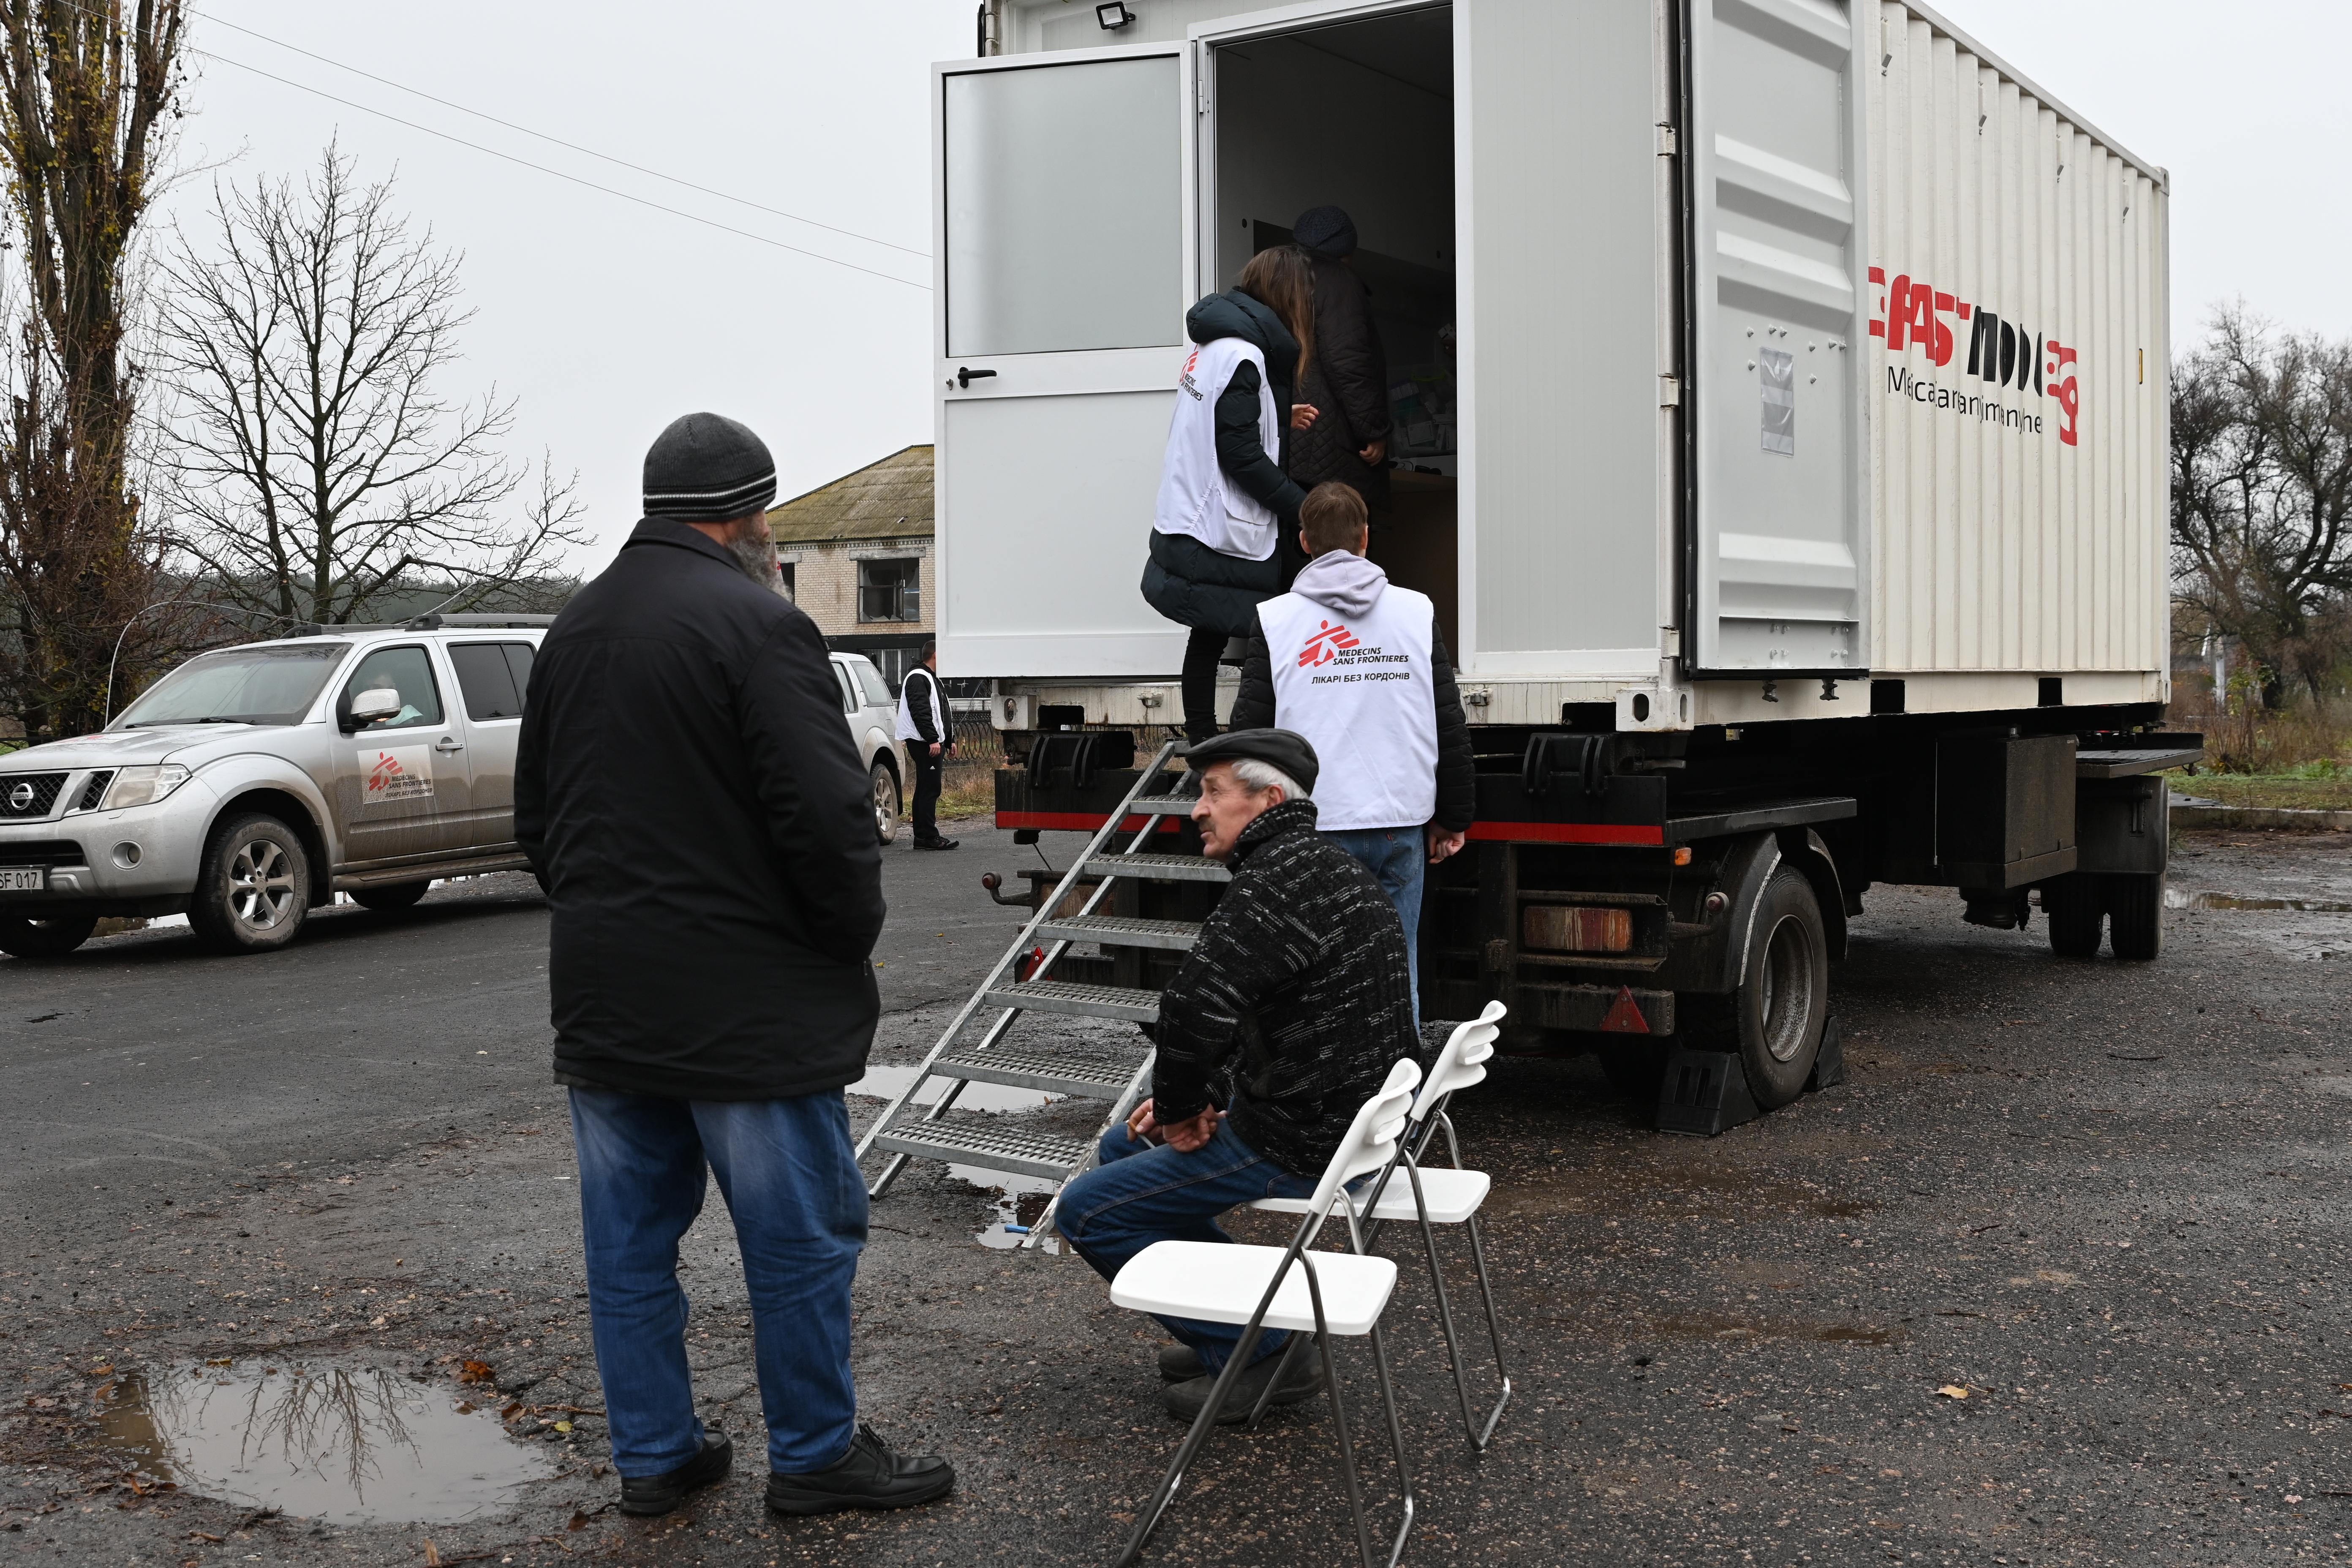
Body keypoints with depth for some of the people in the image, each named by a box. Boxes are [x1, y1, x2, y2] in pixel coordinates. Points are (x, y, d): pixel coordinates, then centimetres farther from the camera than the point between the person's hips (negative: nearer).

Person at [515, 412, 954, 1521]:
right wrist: (852, 937, -5)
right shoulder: (757, 623, -14)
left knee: (630, 1238, 14)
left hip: (602, 1001, 8)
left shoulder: (572, 631, 13)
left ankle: (652, 1454, 24)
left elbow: (535, 818, 19)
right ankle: (815, 1455, 15)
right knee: (801, 1234, 5)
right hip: (745, 1002, -8)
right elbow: (829, 816, -20)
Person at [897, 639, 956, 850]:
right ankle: (929, 837, -13)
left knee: (926, 790, 12)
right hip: (925, 743, -11)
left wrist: (949, 739, 25)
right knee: (930, 789, -12)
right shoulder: (918, 678, -11)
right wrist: (933, 740, -25)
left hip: (933, 743, 11)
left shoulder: (932, 679, 23)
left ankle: (923, 837, 15)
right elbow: (920, 712, -21)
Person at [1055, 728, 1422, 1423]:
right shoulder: (1326, 866, 12)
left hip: (1303, 1144, -10)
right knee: (1124, 1148, 24)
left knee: (1088, 1210, -3)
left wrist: (1179, 1110, -16)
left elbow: (1197, 1008, -35)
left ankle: (1258, 1353, 3)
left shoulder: (1276, 882, -22)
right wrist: (1196, 1100, 7)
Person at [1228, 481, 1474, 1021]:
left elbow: (1249, 730, -2)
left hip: (1315, 828, -2)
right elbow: (1451, 727, 6)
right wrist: (1454, 818, 15)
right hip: (1401, 824, 2)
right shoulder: (1417, 611, 5)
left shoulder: (1274, 619, -1)